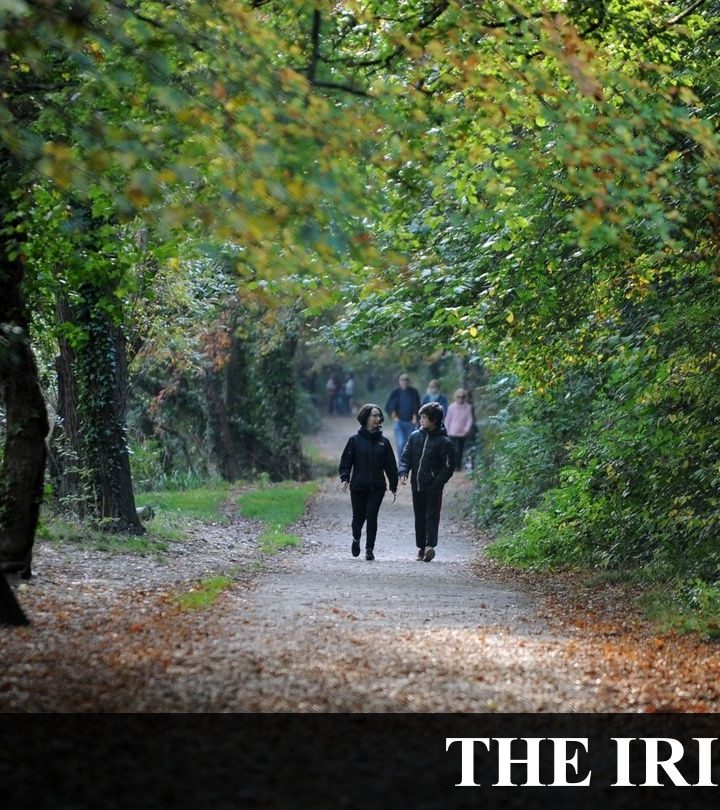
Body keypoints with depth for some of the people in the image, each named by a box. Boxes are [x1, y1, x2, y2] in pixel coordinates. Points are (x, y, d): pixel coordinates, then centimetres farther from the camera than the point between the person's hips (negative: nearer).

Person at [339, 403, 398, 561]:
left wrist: (393, 487, 6)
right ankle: (356, 539, 36)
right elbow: (346, 461, 1)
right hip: (358, 487, -1)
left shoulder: (383, 442, 5)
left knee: (371, 516, -8)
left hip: (377, 487, 1)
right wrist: (345, 479, -14)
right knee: (358, 516, 5)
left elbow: (390, 465, 8)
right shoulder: (355, 440, 0)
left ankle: (370, 549, 0)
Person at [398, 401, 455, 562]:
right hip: (417, 485, 5)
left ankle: (430, 545, -19)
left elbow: (449, 466, -6)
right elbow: (406, 457, 10)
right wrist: (403, 472, -9)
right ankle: (421, 547, 17)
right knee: (419, 517, 11)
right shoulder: (415, 436, 6)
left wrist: (437, 482, -15)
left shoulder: (443, 442, -8)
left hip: (433, 488, -5)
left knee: (432, 516, -10)